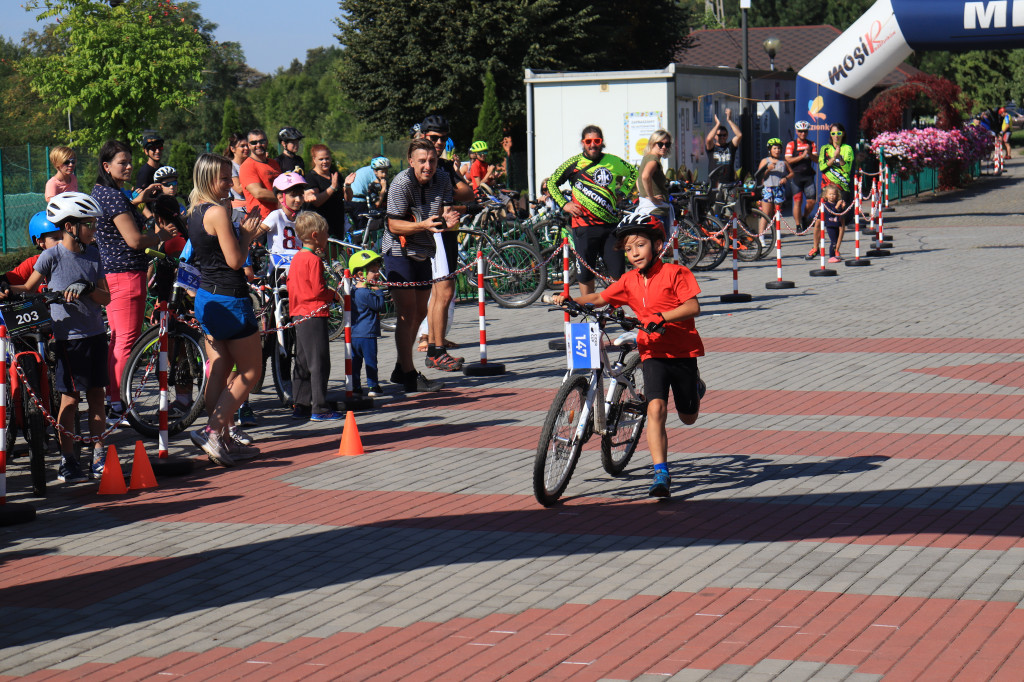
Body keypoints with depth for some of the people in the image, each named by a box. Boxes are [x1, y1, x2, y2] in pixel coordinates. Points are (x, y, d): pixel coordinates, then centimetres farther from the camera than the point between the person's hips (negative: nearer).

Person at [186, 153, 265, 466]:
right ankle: (212, 430, -7)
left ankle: (224, 441, 14)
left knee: (219, 370, 12)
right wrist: (246, 235, -3)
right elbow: (235, 261, -18)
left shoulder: (195, 211, 10)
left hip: (207, 298, 9)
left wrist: (245, 234, 11)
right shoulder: (218, 212, -18)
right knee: (250, 372, 1)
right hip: (229, 299, -9)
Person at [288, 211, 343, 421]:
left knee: (302, 361, 14)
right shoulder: (314, 260, -15)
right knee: (319, 363, -7)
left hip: (299, 314, 10)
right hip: (314, 314, -10)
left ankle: (301, 405, 18)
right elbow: (318, 290, -19)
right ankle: (319, 409, -8)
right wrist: (334, 295, -2)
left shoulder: (297, 258, 12)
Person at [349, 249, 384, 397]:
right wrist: (377, 290, -6)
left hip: (354, 334, 9)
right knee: (371, 361, 0)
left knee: (355, 361, 10)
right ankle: (373, 386, 4)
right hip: (366, 334, -9)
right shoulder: (365, 293, -18)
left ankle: (355, 387, 12)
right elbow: (379, 305, -14)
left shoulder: (354, 292, 11)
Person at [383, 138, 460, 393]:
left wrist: (448, 220, -30)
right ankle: (409, 377, -7)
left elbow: (446, 211, -5)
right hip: (399, 253, -7)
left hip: (423, 254, 7)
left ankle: (401, 369, 26)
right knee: (407, 315, -9)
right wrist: (423, 225, -35)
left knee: (419, 313, 13)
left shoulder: (442, 181, -1)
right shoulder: (401, 184, -18)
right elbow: (393, 225, -20)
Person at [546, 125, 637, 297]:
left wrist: (621, 193, 13)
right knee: (586, 274, 3)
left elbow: (633, 173, 25)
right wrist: (564, 204, 0)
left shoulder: (613, 161, 7)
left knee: (618, 273, -1)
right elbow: (551, 182, 10)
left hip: (610, 225, 2)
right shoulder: (575, 162, 1)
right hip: (585, 226, -2)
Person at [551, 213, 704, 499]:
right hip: (653, 352, 2)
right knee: (656, 408, -20)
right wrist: (571, 300, -3)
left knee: (688, 418, 14)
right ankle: (661, 475, -22)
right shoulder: (630, 281, 6)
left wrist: (662, 317, -29)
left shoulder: (675, 273, -8)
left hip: (682, 351, -2)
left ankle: (694, 387, 51)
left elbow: (693, 306, -17)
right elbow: (600, 298, 14)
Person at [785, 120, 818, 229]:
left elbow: (817, 160, 4)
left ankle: (804, 218, 24)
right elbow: (788, 160, -8)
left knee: (811, 201, -3)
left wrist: (809, 154, -14)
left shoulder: (812, 144, 12)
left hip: (808, 176, 3)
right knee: (798, 201, -6)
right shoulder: (791, 144, 3)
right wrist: (802, 156, -17)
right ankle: (798, 226, 0)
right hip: (796, 176, -3)